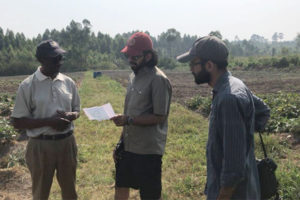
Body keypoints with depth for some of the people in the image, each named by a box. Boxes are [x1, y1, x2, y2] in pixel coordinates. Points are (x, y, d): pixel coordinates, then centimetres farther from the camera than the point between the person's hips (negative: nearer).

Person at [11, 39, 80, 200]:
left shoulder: (68, 82, 2)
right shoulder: (28, 86, -10)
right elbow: (17, 122, -10)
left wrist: (70, 116, -11)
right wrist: (49, 121, -21)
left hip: (67, 142, 4)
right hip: (41, 146, -3)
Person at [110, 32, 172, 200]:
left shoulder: (158, 80, -16)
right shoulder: (134, 76, 10)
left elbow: (159, 117, -18)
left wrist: (129, 120, -25)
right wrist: (121, 141, 15)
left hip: (148, 150, -8)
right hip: (129, 146, 9)